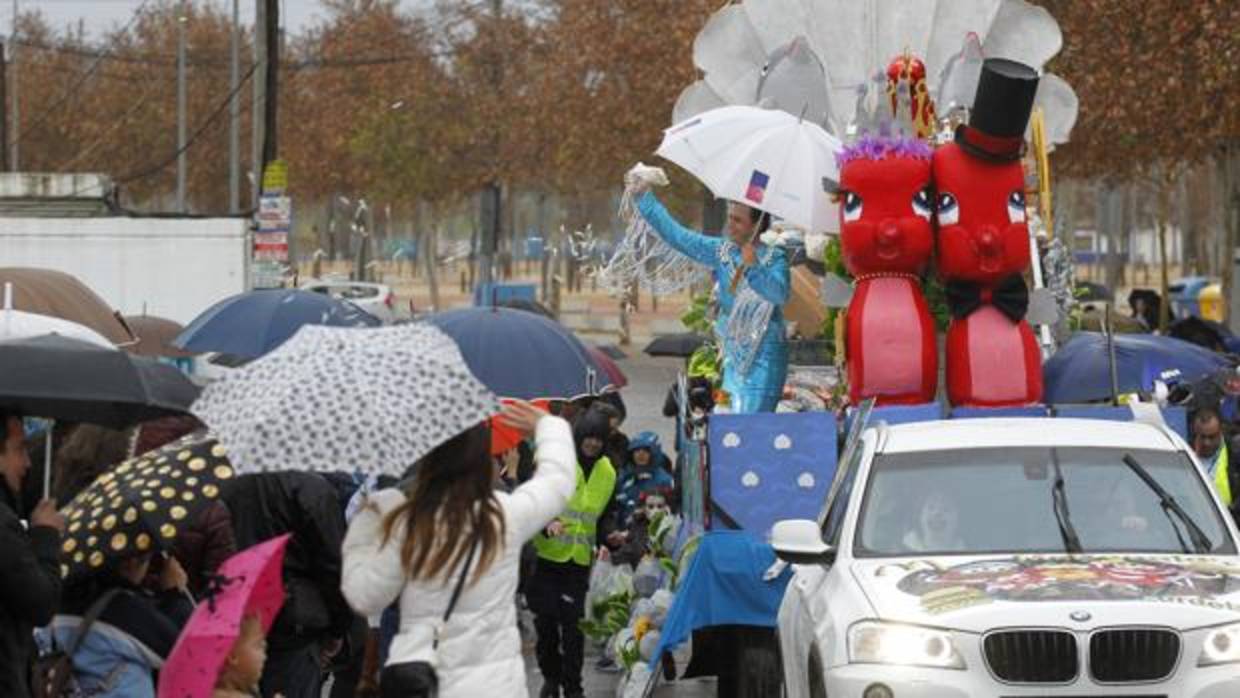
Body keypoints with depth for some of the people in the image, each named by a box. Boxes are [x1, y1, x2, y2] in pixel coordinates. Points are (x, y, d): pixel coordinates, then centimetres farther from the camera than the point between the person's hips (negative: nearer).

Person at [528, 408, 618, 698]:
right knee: (546, 619, 4)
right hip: (547, 554, -2)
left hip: (580, 560, 2)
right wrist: (546, 524, -28)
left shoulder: (607, 473, 7)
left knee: (573, 624, 0)